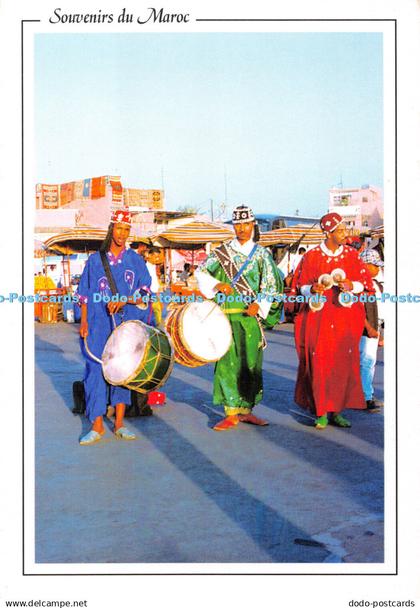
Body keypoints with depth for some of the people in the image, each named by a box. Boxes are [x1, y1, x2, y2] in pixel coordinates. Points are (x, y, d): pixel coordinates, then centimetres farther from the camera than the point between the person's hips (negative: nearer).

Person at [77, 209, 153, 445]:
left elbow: (145, 290, 0)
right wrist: (84, 320, -1)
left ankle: (120, 423, 12)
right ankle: (97, 426, 0)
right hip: (99, 324, -1)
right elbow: (85, 293, 8)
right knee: (97, 369, -6)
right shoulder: (95, 260, 8)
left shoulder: (136, 260, 8)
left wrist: (124, 301, -16)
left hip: (128, 323, 1)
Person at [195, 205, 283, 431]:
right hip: (226, 314, -1)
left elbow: (271, 285, 4)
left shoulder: (261, 254, 9)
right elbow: (201, 272, 9)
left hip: (251, 314, 2)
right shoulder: (222, 251, 8)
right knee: (228, 360, -6)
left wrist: (260, 304, -12)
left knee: (251, 360, 5)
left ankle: (245, 409, 18)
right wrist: (217, 285, -9)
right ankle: (231, 413, -3)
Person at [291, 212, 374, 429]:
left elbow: (364, 283, 8)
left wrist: (351, 285, -12)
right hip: (318, 318, -2)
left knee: (344, 364, 0)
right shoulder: (311, 256, 1)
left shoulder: (352, 254, 7)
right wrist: (313, 289, -16)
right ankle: (321, 412, 3)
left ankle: (336, 411, 11)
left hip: (345, 319, 2)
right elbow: (301, 287, 5)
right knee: (319, 364, -5)